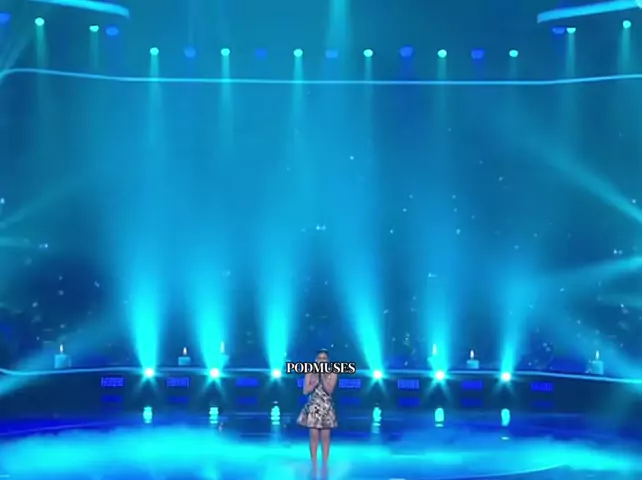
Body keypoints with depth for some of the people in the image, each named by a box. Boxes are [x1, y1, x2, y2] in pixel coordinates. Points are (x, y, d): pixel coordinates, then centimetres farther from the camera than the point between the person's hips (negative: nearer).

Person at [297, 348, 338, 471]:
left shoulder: (332, 373, 0)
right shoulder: (310, 372, 2)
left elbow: (330, 390, -11)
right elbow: (305, 391, -5)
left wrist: (323, 377, -17)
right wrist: (317, 381, -12)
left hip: (326, 408, 0)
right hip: (313, 407, 0)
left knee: (325, 436, 2)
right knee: (314, 436, 0)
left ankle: (325, 464, 10)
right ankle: (314, 465, 8)